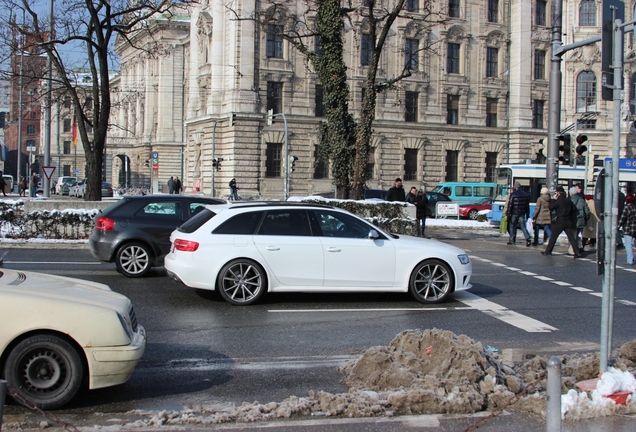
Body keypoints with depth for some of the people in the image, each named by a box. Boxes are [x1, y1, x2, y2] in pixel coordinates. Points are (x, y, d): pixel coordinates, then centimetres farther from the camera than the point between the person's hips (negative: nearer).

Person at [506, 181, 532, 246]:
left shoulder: (513, 195, -8)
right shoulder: (525, 195, 7)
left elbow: (510, 205, -10)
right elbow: (527, 206, 11)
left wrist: (508, 213, -6)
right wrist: (527, 214, 16)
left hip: (514, 213, -4)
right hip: (522, 214, 4)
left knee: (512, 226, 9)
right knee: (523, 226, 3)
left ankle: (512, 240, 12)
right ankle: (528, 238, -16)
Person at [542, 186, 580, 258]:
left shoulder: (559, 201, -13)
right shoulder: (569, 201, 5)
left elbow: (551, 207, -5)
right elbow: (571, 210, 13)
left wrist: (554, 199, 2)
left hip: (559, 222, -5)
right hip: (568, 222, 5)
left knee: (553, 237, 5)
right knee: (571, 237, 3)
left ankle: (548, 251, 11)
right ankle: (576, 253, -4)